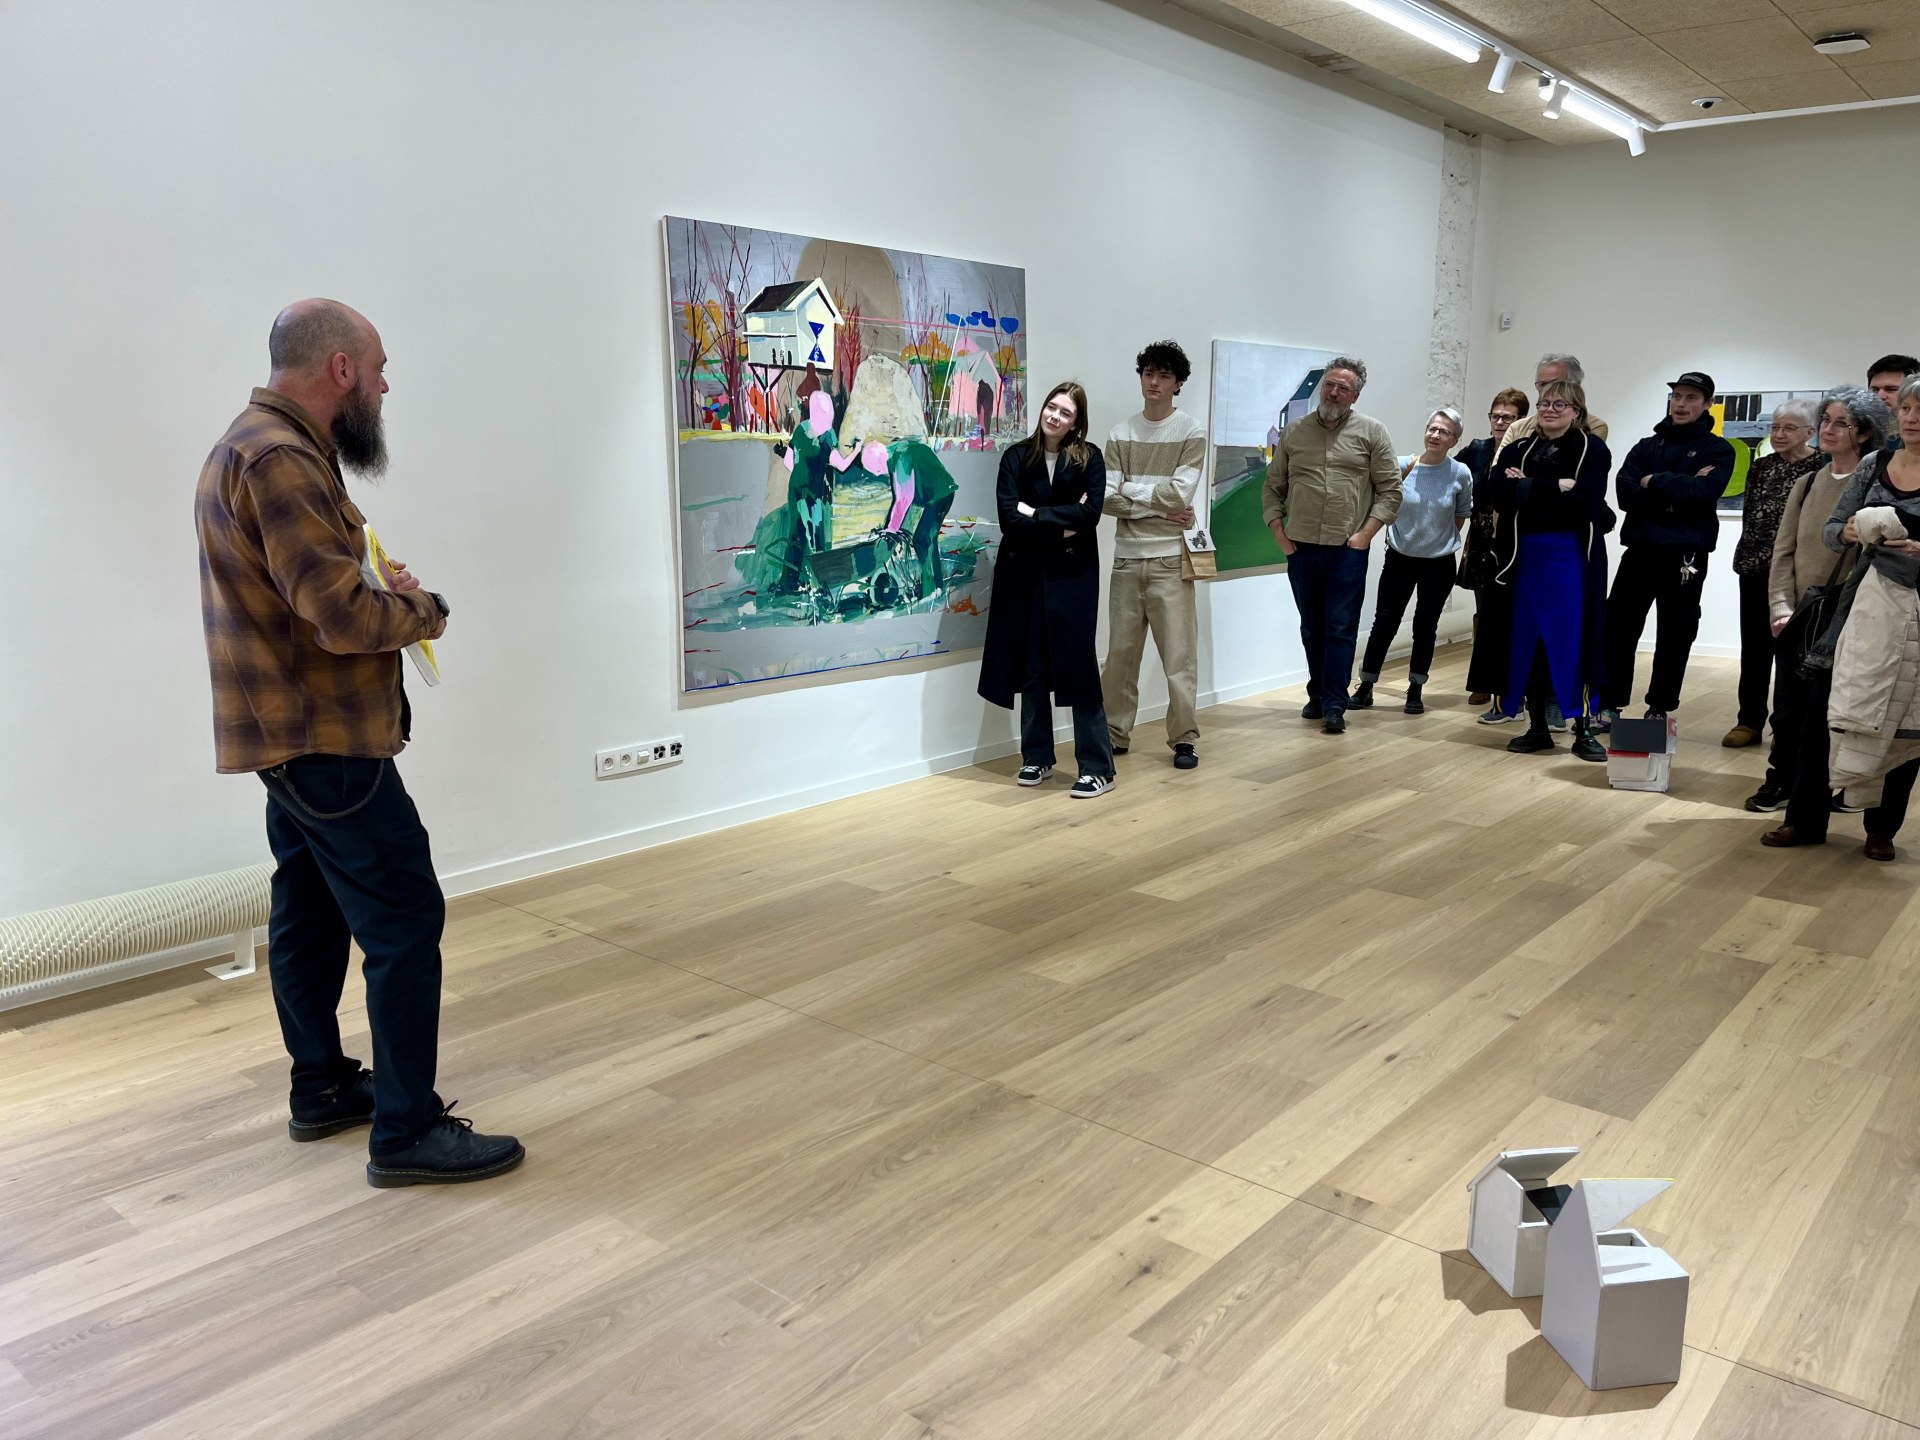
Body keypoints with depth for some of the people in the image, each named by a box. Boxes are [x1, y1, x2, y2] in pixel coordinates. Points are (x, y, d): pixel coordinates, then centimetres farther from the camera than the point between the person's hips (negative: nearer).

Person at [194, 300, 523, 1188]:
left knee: (311, 912, 18)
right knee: (405, 920, -7)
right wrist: (424, 608, -7)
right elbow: (342, 616, -25)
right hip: (323, 741, -11)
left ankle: (322, 1088, 30)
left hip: (292, 737, 11)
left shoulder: (254, 446, 15)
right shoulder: (282, 460, -20)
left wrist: (381, 590, 1)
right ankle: (407, 1132, 0)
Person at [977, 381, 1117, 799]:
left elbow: (1090, 513, -12)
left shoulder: (1089, 458, 1)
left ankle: (1098, 767, 1)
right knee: (1030, 666, 8)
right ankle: (1037, 757, 21)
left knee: (1077, 664, -4)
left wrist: (1036, 514, -10)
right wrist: (1061, 526, -12)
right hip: (1025, 573, 2)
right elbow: (1009, 517, -8)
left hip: (1072, 573, -2)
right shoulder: (1016, 457, 4)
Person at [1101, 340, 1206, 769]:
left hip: (1169, 558, -3)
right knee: (1120, 652, 7)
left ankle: (1184, 739, 7)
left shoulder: (1191, 432, 0)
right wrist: (1157, 508, -9)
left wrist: (1130, 490, -3)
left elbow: (1179, 494, -11)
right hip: (1126, 558, 3)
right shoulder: (1120, 434, 8)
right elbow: (1106, 498, -1)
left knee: (1179, 653, -2)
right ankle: (1114, 734, 17)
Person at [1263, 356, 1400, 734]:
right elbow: (1273, 488, 11)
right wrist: (1278, 532, 1)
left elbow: (1390, 490, -1)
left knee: (1341, 629, -1)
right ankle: (1317, 695, 26)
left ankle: (1334, 705, 4)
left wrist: (1365, 534, -8)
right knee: (1312, 629, 13)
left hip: (1348, 550, -3)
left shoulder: (1371, 432, 0)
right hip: (1301, 548, 3)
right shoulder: (1294, 432, 8)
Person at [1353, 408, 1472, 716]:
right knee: (1384, 623, 1)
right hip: (1400, 558, 0)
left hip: (1438, 563, 0)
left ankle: (1415, 691, 19)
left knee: (1425, 627, 9)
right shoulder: (1402, 466, -9)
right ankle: (1365, 688, 11)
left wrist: (1441, 539, 10)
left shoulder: (1460, 474, -8)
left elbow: (1461, 515, 8)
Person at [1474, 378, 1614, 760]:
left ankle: (1584, 730, 6)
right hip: (1523, 557, 4)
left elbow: (1585, 501, -16)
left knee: (1575, 641, -3)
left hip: (1573, 557, -3)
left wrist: (1528, 489, -13)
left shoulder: (1593, 449, 1)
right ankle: (1537, 727, 15)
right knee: (1527, 641, 6)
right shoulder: (1517, 451, 10)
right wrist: (1556, 487, -15)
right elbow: (1498, 493, -9)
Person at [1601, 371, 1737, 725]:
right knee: (1618, 628, -1)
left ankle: (1658, 711, 13)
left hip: (1686, 556, -2)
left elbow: (1703, 492, -16)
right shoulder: (1646, 446, 13)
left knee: (1674, 636, 4)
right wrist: (1678, 491, -14)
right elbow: (1625, 493, -5)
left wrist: (1654, 482, -8)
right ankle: (1611, 705, 8)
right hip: (1640, 550, 3)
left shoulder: (1718, 450, 4)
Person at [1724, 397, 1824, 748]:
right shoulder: (1761, 467, 11)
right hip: (1756, 567, 5)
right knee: (1754, 646, 7)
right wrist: (1747, 556, 5)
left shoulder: (1822, 467, -6)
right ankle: (1749, 721, 14)